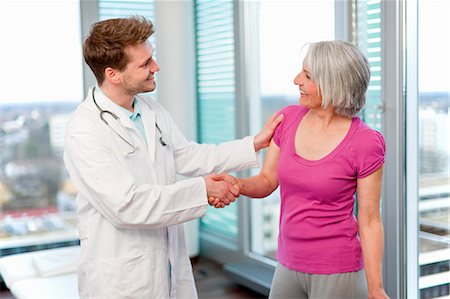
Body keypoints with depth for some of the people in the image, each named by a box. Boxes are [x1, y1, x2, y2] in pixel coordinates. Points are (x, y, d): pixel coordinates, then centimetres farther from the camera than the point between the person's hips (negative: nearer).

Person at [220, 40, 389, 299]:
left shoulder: (365, 143, -15)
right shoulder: (288, 119, -2)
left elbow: (370, 221, -9)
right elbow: (267, 181, 6)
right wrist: (237, 183, -15)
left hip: (337, 273, -4)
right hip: (288, 265, 5)